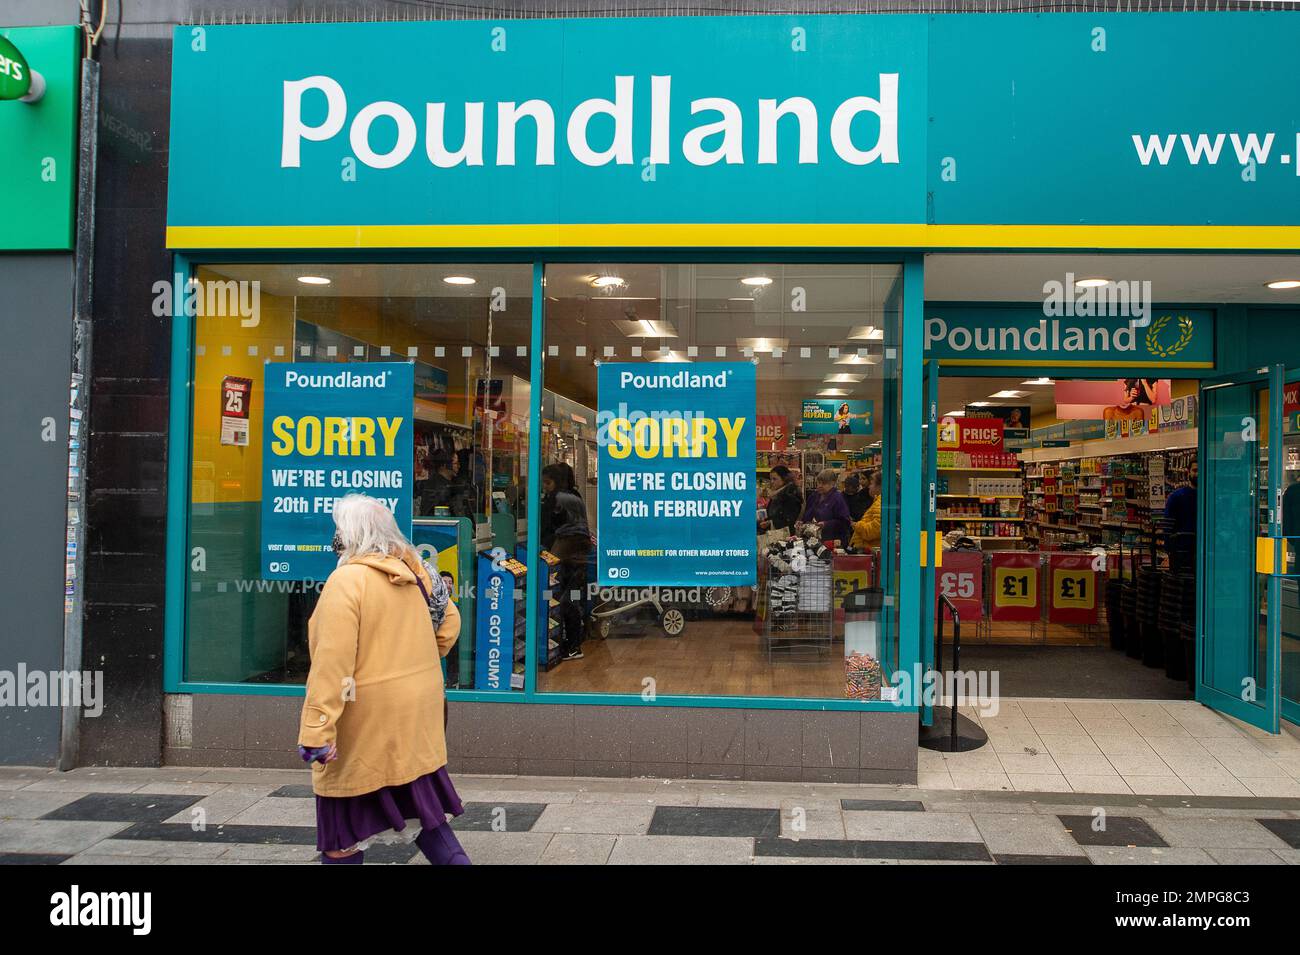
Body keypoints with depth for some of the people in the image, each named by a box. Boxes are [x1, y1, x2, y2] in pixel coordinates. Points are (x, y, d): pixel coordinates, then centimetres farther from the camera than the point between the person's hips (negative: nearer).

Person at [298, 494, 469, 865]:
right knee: (423, 810, 17)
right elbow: (450, 618, 19)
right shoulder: (414, 573, 6)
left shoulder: (347, 580, -17)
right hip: (416, 716, 7)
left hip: (367, 721, -7)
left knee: (343, 834, 5)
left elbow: (332, 661, -23)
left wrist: (316, 730, -24)